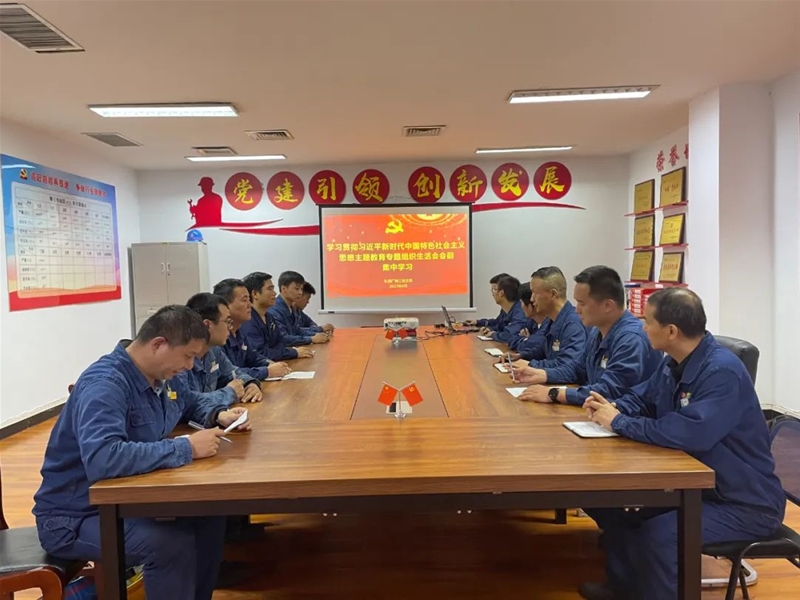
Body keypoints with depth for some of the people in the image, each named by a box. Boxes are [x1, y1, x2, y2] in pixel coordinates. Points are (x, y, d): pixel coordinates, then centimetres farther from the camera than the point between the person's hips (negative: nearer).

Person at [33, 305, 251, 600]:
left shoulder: (156, 377, 0)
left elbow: (187, 405, 22)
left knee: (210, 514, -5)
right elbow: (102, 459, -44)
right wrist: (187, 447, -37)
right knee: (173, 542, -30)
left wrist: (218, 415, 1)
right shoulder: (105, 384, -28)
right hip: (75, 517, -8)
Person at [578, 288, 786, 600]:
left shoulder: (722, 372, -28)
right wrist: (613, 407, -10)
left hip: (745, 502, -9)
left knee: (658, 534, -30)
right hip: (697, 484, 9)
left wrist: (619, 422, -27)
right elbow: (642, 398, 14)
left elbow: (690, 433, -39)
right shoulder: (673, 363, 0)